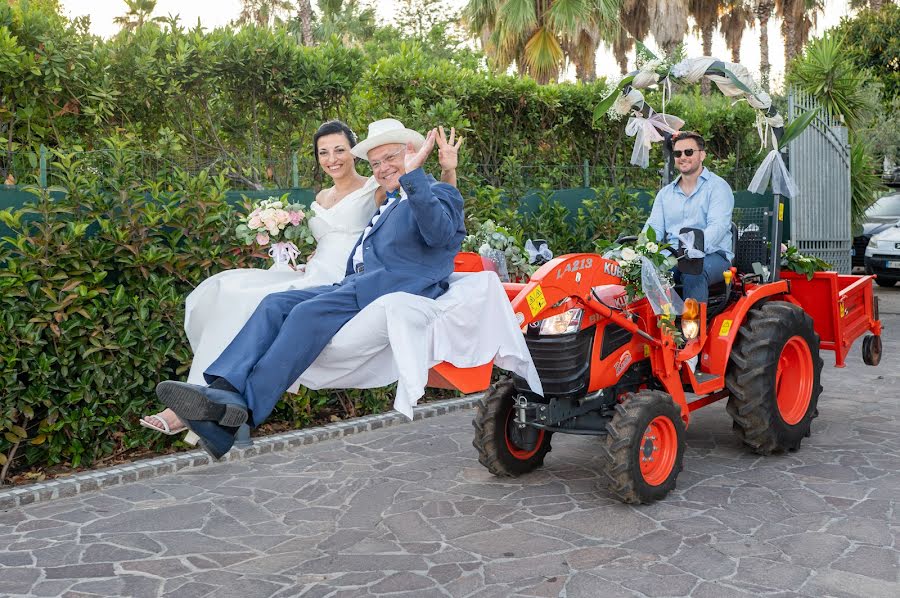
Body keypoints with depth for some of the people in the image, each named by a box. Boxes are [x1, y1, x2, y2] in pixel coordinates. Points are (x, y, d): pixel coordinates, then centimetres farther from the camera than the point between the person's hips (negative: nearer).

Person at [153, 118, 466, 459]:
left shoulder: (439, 193, 7)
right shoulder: (390, 205, 34)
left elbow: (439, 234, -17)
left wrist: (413, 175, -25)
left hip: (399, 288, -8)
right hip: (357, 287, 8)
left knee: (310, 311, -30)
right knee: (276, 304, -14)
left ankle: (244, 407, -37)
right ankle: (224, 390, -32)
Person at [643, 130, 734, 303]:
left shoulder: (718, 187, 2)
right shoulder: (665, 193, 21)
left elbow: (718, 227, -13)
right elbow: (654, 227, 12)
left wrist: (695, 247, -33)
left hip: (712, 255, -4)